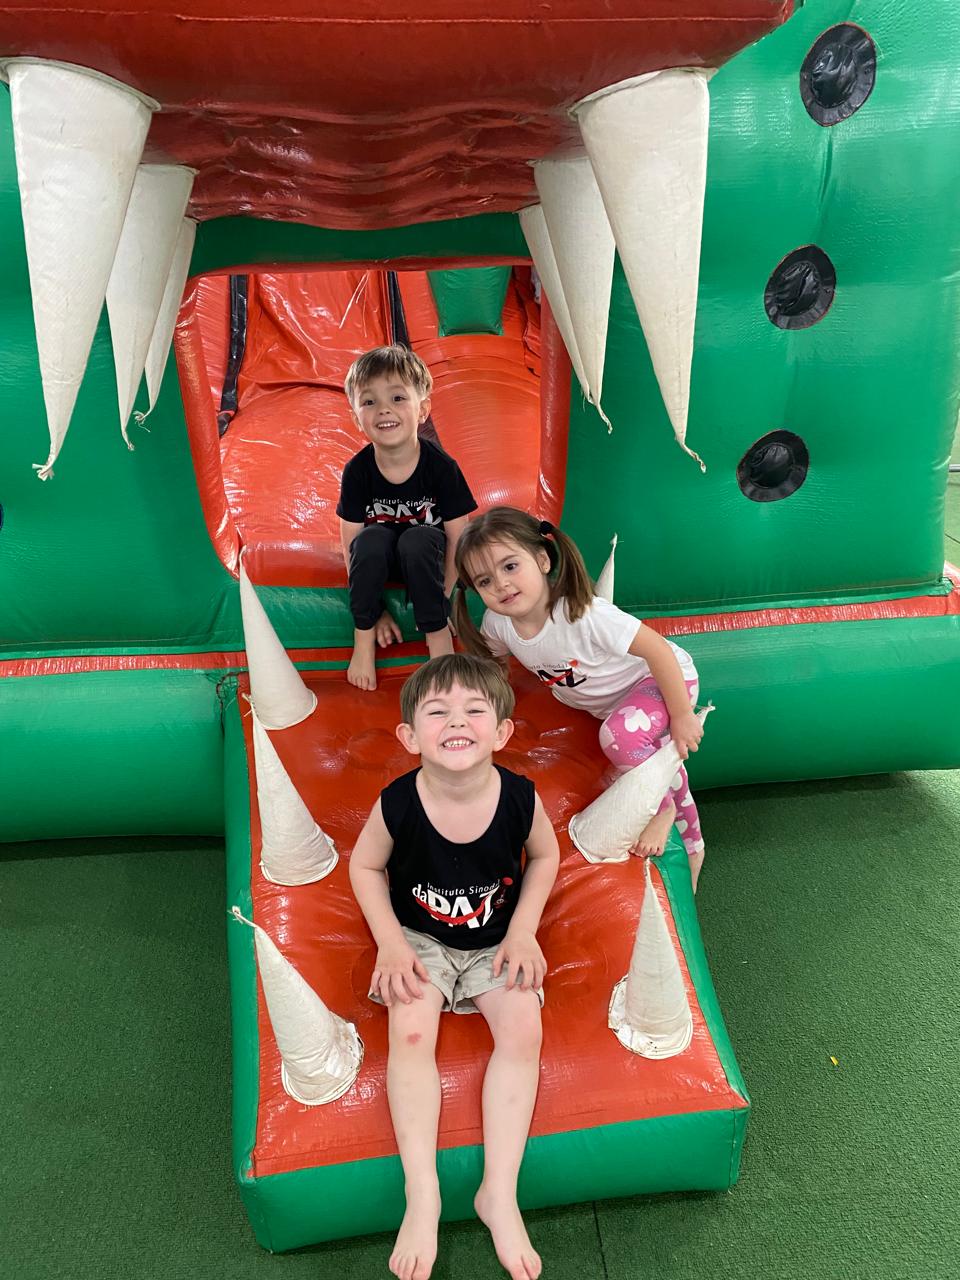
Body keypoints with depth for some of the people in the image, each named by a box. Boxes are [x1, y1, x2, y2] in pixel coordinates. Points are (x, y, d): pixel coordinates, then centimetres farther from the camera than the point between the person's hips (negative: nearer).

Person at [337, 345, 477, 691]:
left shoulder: (441, 467, -21)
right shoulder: (357, 471, -17)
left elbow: (457, 539, -15)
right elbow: (350, 544, -12)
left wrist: (440, 602, -14)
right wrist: (374, 611, -13)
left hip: (424, 557, -1)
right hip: (380, 558, 1)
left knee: (418, 540, -34)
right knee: (371, 538, -32)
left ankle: (436, 631, -16)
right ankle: (364, 635, -16)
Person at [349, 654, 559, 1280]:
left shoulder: (520, 797, -22)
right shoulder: (398, 804, -24)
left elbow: (545, 855, 0)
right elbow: (366, 864, -4)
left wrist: (523, 930, -9)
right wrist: (390, 943, -12)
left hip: (497, 939, 1)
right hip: (418, 937, 0)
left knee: (523, 1032, -20)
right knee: (410, 1033, -23)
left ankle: (500, 1193, -7)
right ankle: (422, 1196, -10)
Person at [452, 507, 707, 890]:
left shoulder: (585, 615, -39)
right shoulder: (497, 623, -18)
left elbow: (660, 651, -32)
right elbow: (490, 658, 7)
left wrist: (682, 718, -25)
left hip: (662, 680, -7)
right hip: (607, 700, 7)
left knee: (620, 735, -34)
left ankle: (663, 808, -7)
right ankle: (690, 846, 43)